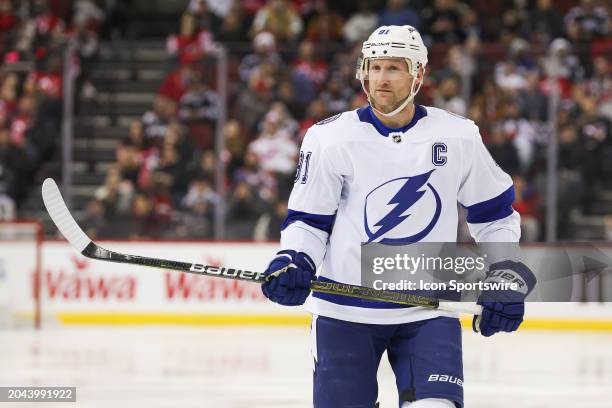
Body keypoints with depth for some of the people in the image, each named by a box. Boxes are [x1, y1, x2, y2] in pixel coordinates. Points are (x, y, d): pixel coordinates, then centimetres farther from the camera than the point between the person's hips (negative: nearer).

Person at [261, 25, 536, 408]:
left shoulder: (458, 137, -1)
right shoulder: (330, 138, -6)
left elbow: (494, 211, 11)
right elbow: (308, 218, 1)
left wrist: (506, 276, 4)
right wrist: (294, 262, -17)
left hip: (429, 311, 1)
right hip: (346, 309, 0)